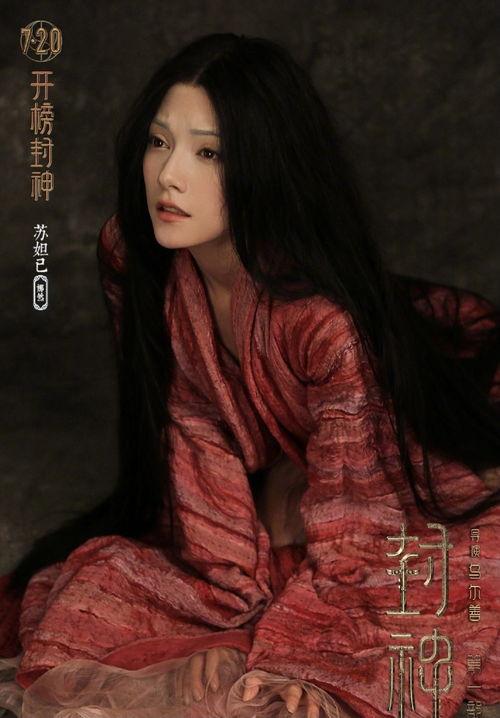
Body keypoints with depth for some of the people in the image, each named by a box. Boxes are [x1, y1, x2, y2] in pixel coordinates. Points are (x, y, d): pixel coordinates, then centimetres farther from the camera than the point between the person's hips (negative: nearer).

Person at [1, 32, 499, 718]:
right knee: (93, 595, -9)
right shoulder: (130, 253, -18)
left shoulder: (328, 322, -37)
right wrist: (232, 580, -10)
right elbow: (190, 429, -7)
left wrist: (281, 659, -33)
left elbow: (351, 535, -28)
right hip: (272, 474, 5)